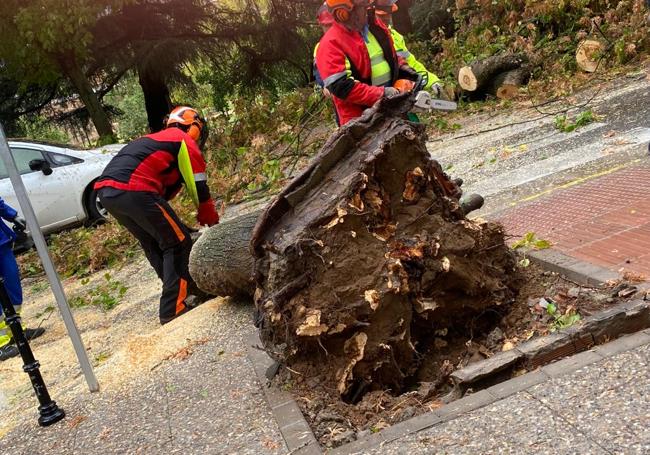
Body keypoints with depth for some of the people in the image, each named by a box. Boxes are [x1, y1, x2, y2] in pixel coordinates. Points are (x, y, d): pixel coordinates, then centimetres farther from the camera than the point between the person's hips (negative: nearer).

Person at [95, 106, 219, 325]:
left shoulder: (154, 140, 34)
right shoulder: (185, 142, 11)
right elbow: (198, 187, 7)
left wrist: (167, 221, 33)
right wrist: (212, 221, 20)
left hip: (105, 191, 9)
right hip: (133, 191, -9)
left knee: (154, 244, 21)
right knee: (178, 243, 2)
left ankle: (183, 291, 29)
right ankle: (174, 308, 3)